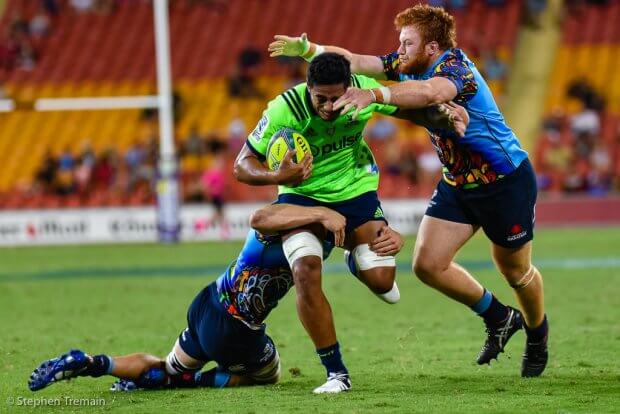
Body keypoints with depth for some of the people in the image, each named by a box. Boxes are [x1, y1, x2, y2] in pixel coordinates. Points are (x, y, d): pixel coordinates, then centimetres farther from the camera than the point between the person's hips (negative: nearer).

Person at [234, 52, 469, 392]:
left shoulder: (365, 90, -21)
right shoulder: (285, 109, -28)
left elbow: (407, 108, 2)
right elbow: (242, 165, -23)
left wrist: (444, 118, -14)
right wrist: (276, 177, -42)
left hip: (354, 189, 2)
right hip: (301, 194, -2)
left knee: (381, 282, -9)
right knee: (305, 274, -24)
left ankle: (355, 253, 32)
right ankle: (336, 373, -10)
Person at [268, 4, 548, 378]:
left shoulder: (455, 66, -26)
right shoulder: (409, 66, -2)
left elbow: (430, 92, -49)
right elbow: (354, 61, -6)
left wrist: (375, 94, -60)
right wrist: (306, 49, -22)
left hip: (505, 181, -8)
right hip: (457, 183, 8)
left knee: (516, 272, 8)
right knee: (428, 264, -5)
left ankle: (538, 335, 38)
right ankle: (499, 319, 17)